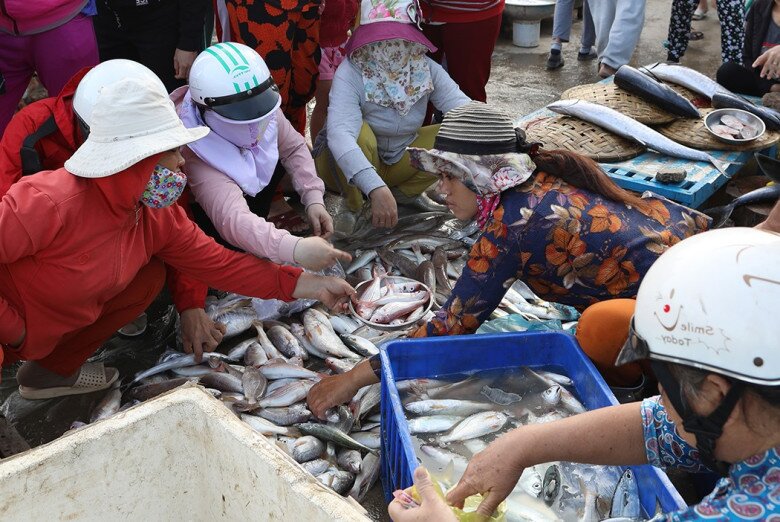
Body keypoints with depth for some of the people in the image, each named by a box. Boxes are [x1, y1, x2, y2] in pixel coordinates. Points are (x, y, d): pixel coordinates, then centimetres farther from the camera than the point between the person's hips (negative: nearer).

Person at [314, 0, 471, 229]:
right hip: (350, 165, -4)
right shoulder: (350, 74, -29)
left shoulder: (427, 69, -15)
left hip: (400, 162, 4)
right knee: (357, 131, -36)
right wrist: (377, 189, -58)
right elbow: (340, 135, -45)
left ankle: (402, 194, 1)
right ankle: (354, 208, -12)